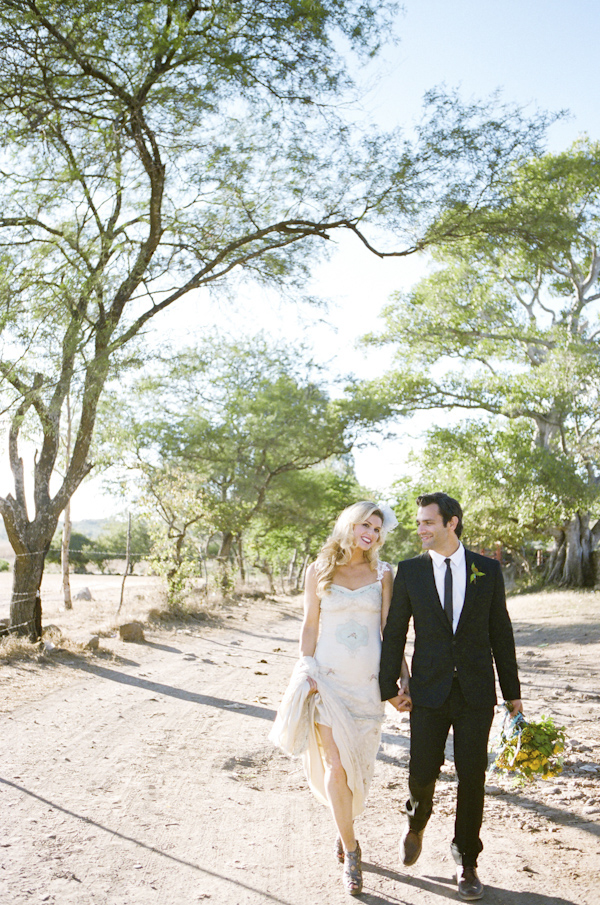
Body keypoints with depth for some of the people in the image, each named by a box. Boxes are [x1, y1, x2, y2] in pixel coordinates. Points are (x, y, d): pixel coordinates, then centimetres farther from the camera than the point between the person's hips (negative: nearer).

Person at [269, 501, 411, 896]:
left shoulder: (382, 574, 4)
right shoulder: (319, 571, 3)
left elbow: (390, 630, 3)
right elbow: (310, 627, 5)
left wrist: (404, 678, -2)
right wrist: (306, 674, -4)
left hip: (368, 678, 1)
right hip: (329, 676, -1)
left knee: (356, 763, 10)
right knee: (335, 764, -6)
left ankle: (344, 825, 39)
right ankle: (350, 849, 12)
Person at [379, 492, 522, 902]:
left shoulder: (487, 569, 0)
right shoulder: (410, 571, 0)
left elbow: (500, 632, 5)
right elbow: (395, 631, 2)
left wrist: (512, 691, 6)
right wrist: (389, 685, -2)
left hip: (476, 691, 0)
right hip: (429, 691, 0)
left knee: (472, 777, 4)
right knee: (422, 773, 1)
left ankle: (467, 862, 24)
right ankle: (417, 822, 36)